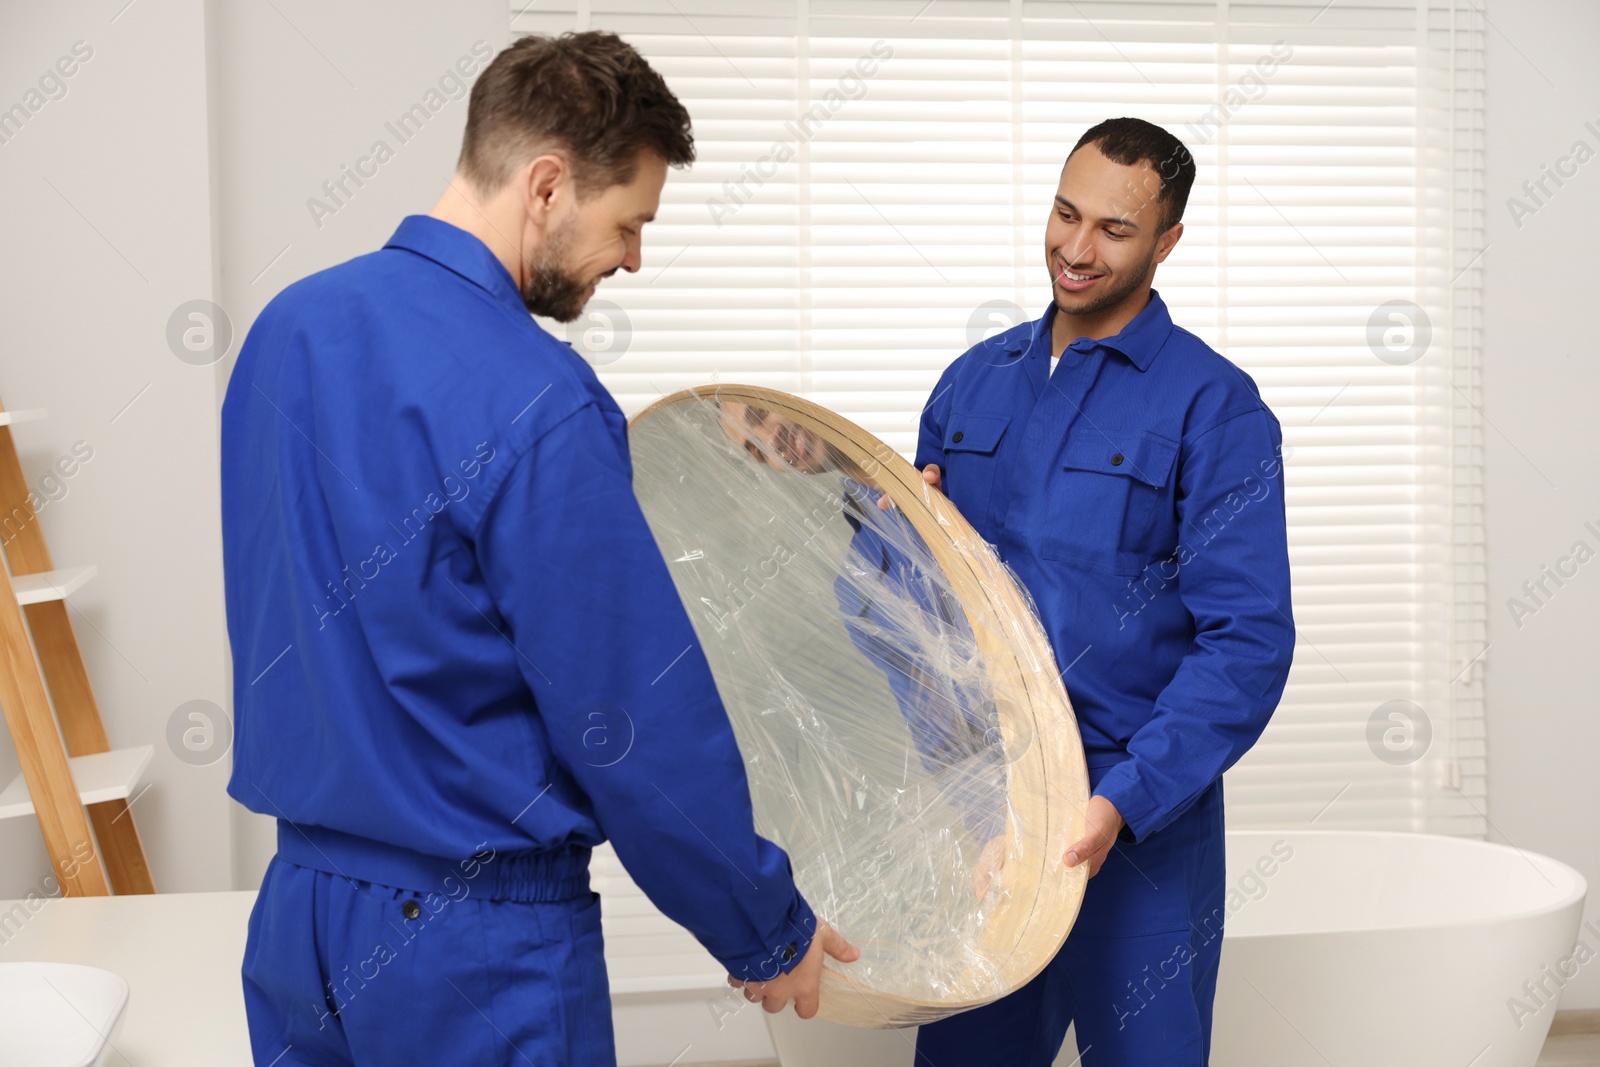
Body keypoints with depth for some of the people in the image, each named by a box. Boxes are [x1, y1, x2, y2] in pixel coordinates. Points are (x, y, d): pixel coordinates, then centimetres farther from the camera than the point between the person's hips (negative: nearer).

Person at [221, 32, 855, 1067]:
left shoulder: (287, 327, 3)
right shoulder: (537, 405, -22)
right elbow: (640, 727, -18)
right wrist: (769, 935, -6)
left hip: (295, 905, 8)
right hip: (478, 945, -7)